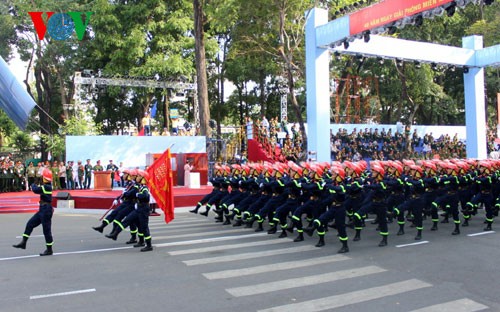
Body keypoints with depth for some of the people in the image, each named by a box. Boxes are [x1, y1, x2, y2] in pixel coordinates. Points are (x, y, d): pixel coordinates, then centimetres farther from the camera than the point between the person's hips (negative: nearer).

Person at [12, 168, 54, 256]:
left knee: (46, 230, -2)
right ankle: (23, 243, 21)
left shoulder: (46, 187, -19)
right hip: (42, 210, 10)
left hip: (46, 210, -10)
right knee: (30, 224, 13)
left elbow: (35, 190, -23)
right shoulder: (48, 186, 10)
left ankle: (49, 250, 8)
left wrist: (33, 185, -3)